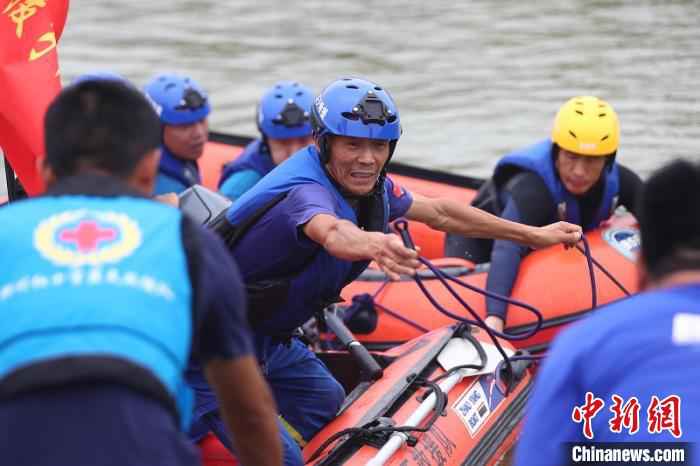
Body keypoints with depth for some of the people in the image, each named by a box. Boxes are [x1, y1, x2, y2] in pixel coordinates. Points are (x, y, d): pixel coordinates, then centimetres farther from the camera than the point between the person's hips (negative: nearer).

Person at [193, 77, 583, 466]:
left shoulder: (368, 186, -2)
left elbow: (438, 213, 10)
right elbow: (332, 232, -54)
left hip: (266, 334, 9)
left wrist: (533, 235, 14)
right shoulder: (306, 190, -30)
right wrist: (371, 244, -77)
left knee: (324, 400, 22)